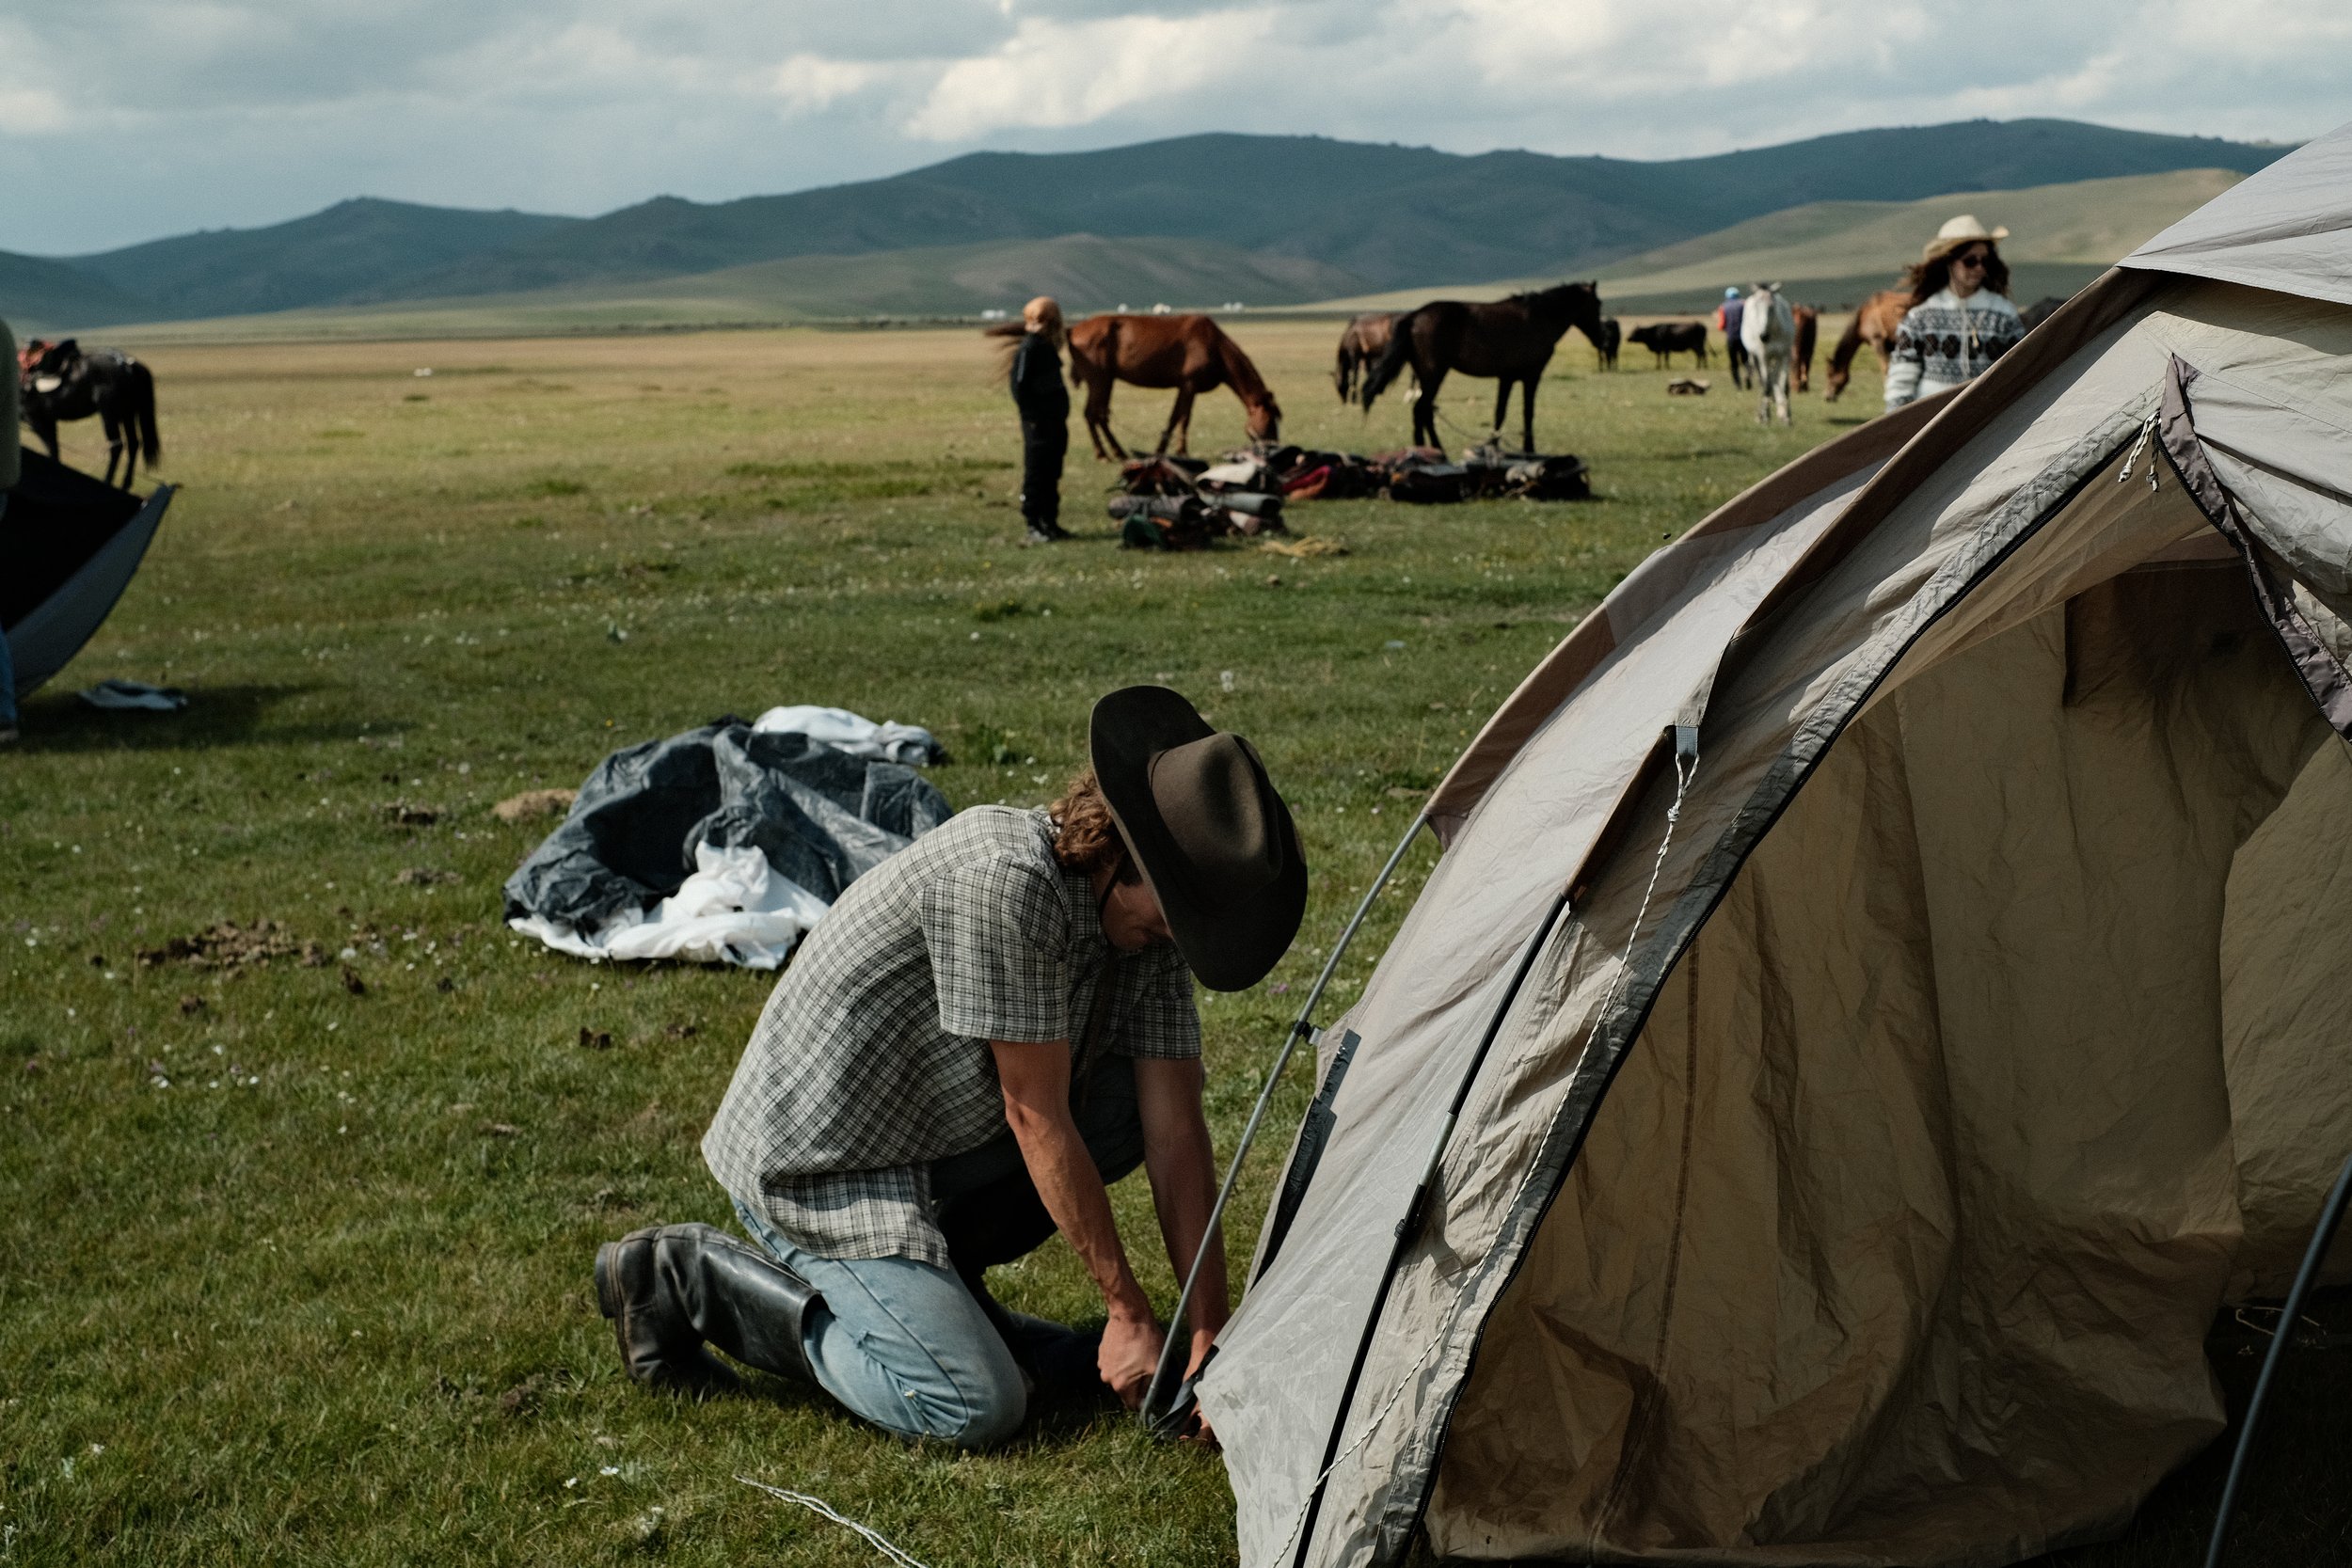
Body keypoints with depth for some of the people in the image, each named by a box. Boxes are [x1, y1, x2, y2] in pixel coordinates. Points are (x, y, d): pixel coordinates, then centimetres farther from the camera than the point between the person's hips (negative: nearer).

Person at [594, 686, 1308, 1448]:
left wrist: (1207, 1335, -9)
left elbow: (1178, 1132, -4)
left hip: (943, 1140, 8)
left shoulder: (1148, 919, -4)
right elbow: (1035, 1117, -24)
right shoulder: (1003, 876, -30)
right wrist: (1128, 1313, -16)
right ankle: (686, 1274, -3)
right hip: (817, 1158, -8)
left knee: (1137, 1102, -4)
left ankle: (932, 1277, 8)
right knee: (977, 1407, -17)